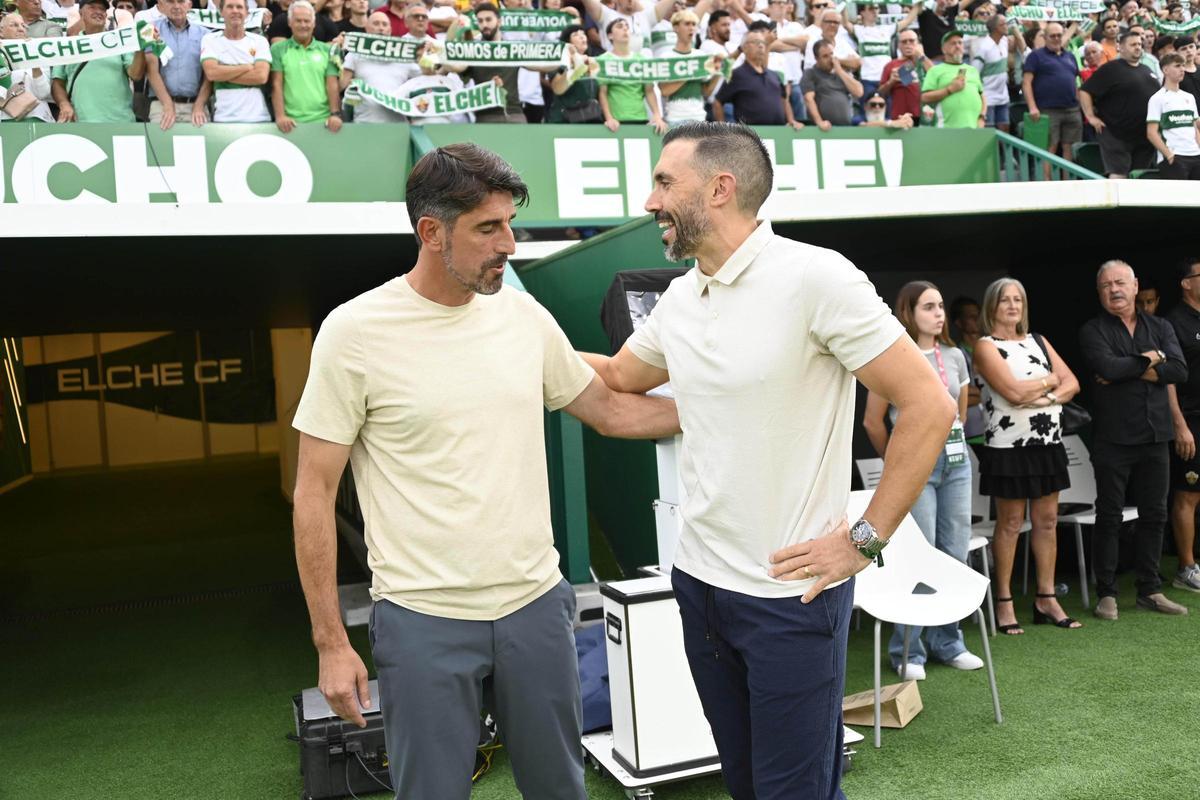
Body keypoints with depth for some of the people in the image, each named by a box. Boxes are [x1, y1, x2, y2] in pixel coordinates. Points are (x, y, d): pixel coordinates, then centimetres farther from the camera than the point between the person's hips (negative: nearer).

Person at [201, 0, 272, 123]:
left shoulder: (259, 40, 6)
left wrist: (224, 74, -9)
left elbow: (261, 76, -8)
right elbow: (211, 73, -11)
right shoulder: (210, 39, 5)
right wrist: (248, 67, -7)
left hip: (258, 118, 1)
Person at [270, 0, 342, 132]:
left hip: (323, 120, 1)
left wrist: (335, 114, -8)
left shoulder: (326, 50, 12)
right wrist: (280, 116, -11)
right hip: (291, 122, -1)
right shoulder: (278, 49, 8)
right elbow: (276, 85, 1)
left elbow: (332, 85, 6)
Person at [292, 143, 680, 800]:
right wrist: (330, 642, -8)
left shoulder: (524, 315, 2)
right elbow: (315, 491, -7)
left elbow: (609, 409, 15)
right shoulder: (355, 331, -11)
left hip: (536, 601, 4)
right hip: (424, 618, -4)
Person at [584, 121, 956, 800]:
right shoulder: (679, 298, 6)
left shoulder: (813, 277, -16)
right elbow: (617, 377, 24)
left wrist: (866, 539, -15)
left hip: (793, 592, -6)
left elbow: (931, 406, -16)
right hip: (700, 583, 7)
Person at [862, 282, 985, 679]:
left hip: (956, 460, 6)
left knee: (955, 555, 8)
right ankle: (907, 652, 8)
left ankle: (947, 642, 22)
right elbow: (873, 421, -2)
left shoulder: (955, 357, 9)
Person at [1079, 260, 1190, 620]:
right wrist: (1147, 360, -7)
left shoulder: (1160, 327, 10)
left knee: (1154, 515, 10)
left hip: (1155, 435, 4)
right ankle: (1106, 593, 10)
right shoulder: (1093, 330, -1)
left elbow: (1179, 370, -6)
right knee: (1109, 516, 2)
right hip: (1113, 438, -4)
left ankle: (1150, 590, 21)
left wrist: (1125, 370, -12)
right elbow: (1106, 366, -20)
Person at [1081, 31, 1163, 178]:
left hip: (1145, 135, 7)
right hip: (1117, 135, -7)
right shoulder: (1111, 69, -5)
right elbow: (1084, 91, -10)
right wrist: (1091, 116, -16)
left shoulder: (1146, 70, 18)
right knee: (1118, 175, -11)